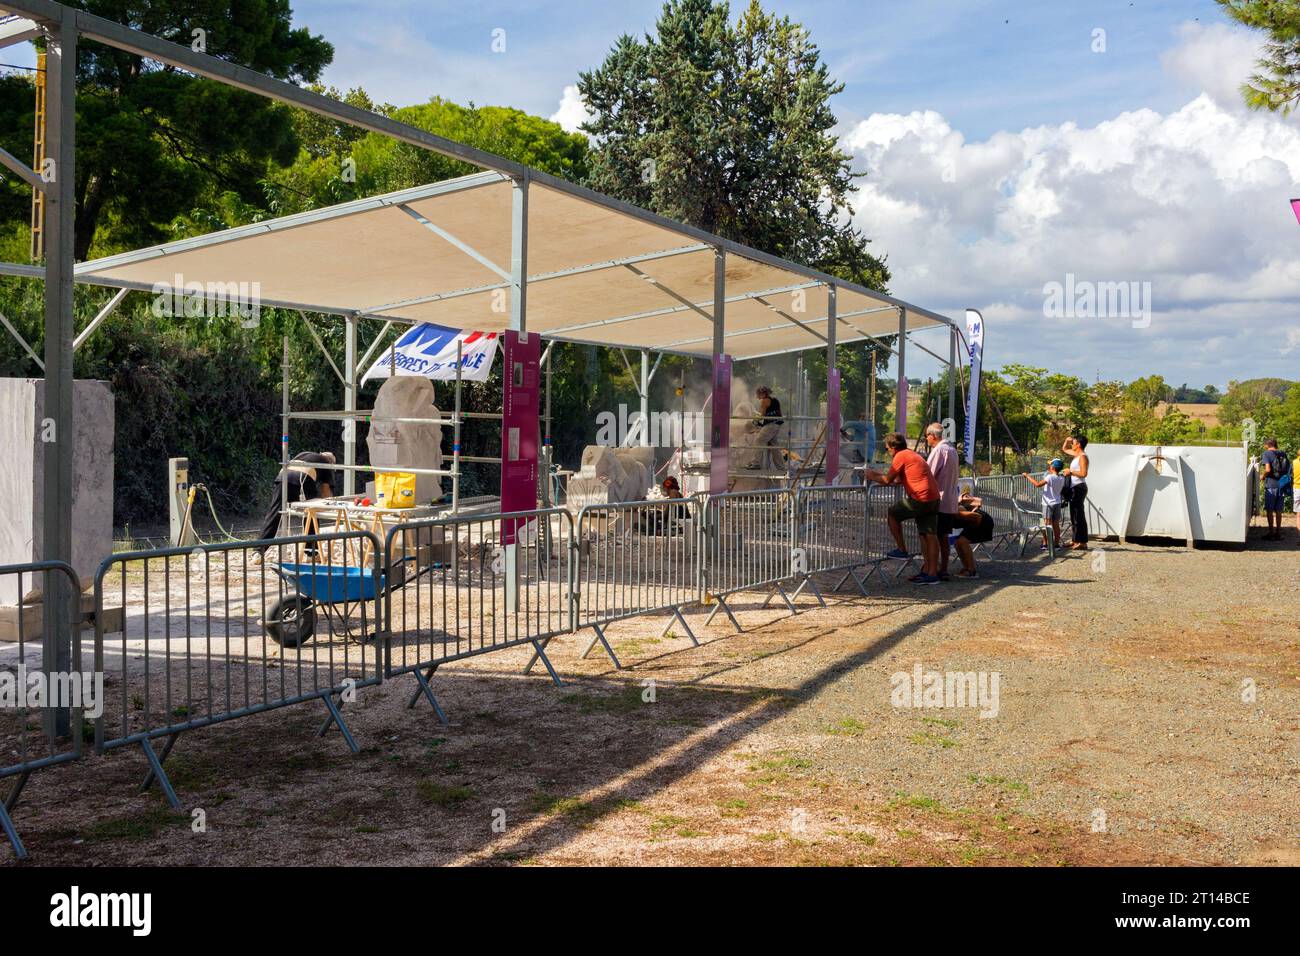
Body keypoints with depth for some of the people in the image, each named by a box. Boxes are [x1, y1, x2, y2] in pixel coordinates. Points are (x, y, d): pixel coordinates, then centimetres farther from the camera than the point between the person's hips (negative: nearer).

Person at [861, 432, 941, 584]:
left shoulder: (901, 456, -6)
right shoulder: (913, 455, 24)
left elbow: (888, 480, -6)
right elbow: (899, 480, 27)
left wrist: (872, 476, 11)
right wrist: (877, 475, 28)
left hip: (920, 499, -9)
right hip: (933, 499, 9)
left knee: (892, 513, 11)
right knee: (930, 536, 8)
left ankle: (902, 550, 15)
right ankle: (930, 572, 10)